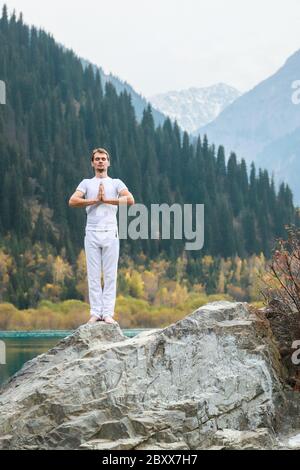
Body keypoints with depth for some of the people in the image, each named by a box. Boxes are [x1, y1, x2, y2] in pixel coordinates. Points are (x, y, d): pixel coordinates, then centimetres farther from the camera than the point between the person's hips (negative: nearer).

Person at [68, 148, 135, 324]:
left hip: (110, 233, -1)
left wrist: (107, 199, -7)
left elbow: (130, 200, -6)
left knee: (110, 275, -3)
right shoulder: (86, 183, 14)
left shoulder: (116, 183, 12)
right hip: (92, 233, 1)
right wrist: (95, 200, -7)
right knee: (93, 275, -1)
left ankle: (108, 313, -2)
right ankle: (96, 312, 2)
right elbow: (72, 201, -3)